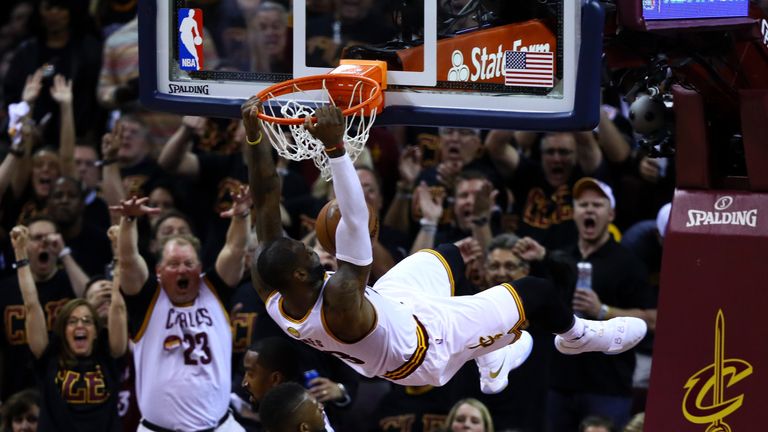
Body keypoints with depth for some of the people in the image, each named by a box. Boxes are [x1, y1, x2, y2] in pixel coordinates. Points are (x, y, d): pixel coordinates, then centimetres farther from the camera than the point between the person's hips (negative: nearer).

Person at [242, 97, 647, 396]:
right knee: (536, 292, 6)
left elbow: (265, 202, -24)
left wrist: (253, 136, -32)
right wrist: (335, 148, -62)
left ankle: (490, 360, 49)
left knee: (449, 255, 29)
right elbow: (355, 223, -57)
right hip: (424, 353, -8)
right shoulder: (338, 307, -47)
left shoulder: (272, 294, -27)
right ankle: (578, 336, 45)